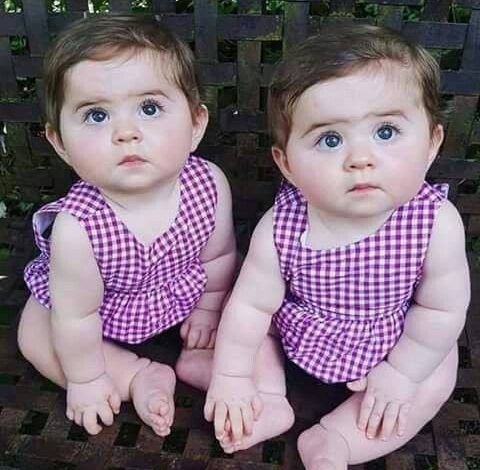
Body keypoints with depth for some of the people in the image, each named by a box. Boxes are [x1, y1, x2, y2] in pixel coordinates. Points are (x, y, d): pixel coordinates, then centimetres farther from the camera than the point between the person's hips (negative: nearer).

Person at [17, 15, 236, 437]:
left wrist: (208, 307, 2)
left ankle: (199, 361, 9)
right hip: (105, 316, -1)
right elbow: (77, 317, -26)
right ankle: (139, 376, -2)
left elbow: (218, 256, -13)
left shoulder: (209, 185, -33)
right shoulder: (78, 228, -41)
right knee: (35, 335, -7)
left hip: (186, 295, 2)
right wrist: (86, 379, -13)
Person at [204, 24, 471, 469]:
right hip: (293, 336, 0)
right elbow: (250, 304, -20)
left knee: (434, 381, -10)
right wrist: (231, 378, -13)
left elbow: (442, 309, -19)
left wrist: (400, 373, -13)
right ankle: (271, 403, 3)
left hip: (392, 347, 1)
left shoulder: (436, 223, -32)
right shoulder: (279, 229, -31)